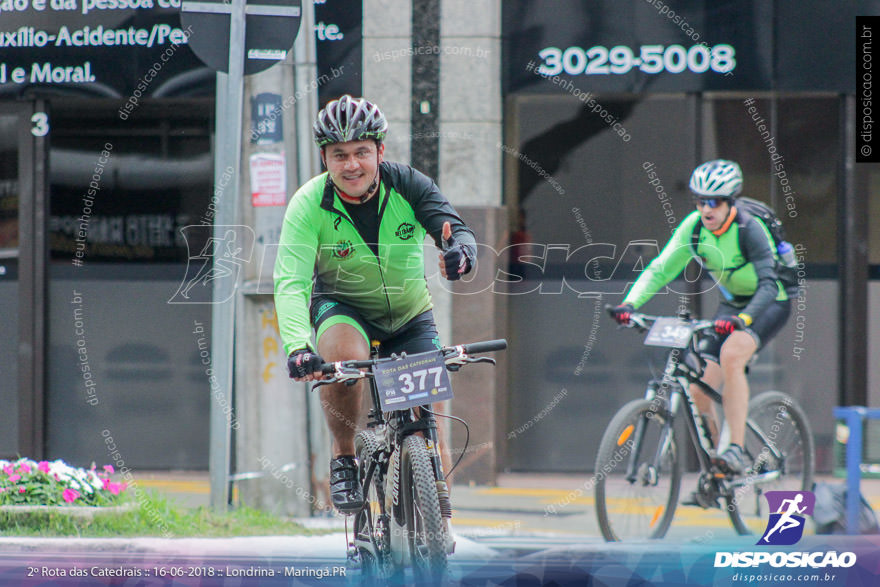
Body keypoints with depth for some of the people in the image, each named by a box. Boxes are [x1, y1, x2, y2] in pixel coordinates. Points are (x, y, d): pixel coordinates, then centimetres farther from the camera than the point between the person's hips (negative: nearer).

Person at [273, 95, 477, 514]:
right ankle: (343, 458, -12)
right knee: (342, 354, -35)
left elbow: (456, 230, -30)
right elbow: (290, 284, -33)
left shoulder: (407, 185, -19)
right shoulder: (310, 205, -24)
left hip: (410, 313, 2)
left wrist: (460, 250, -57)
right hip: (342, 307, -2)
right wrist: (298, 347, -51)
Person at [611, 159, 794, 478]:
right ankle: (714, 473, 12)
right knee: (698, 391, -7)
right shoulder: (694, 226, -11)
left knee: (731, 354, -35)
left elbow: (768, 284, -35)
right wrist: (630, 303, -29)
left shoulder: (749, 229, -27)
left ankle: (736, 450, -34)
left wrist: (742, 319, -52)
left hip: (769, 304, -6)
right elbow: (660, 268, -13)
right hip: (732, 303, 6)